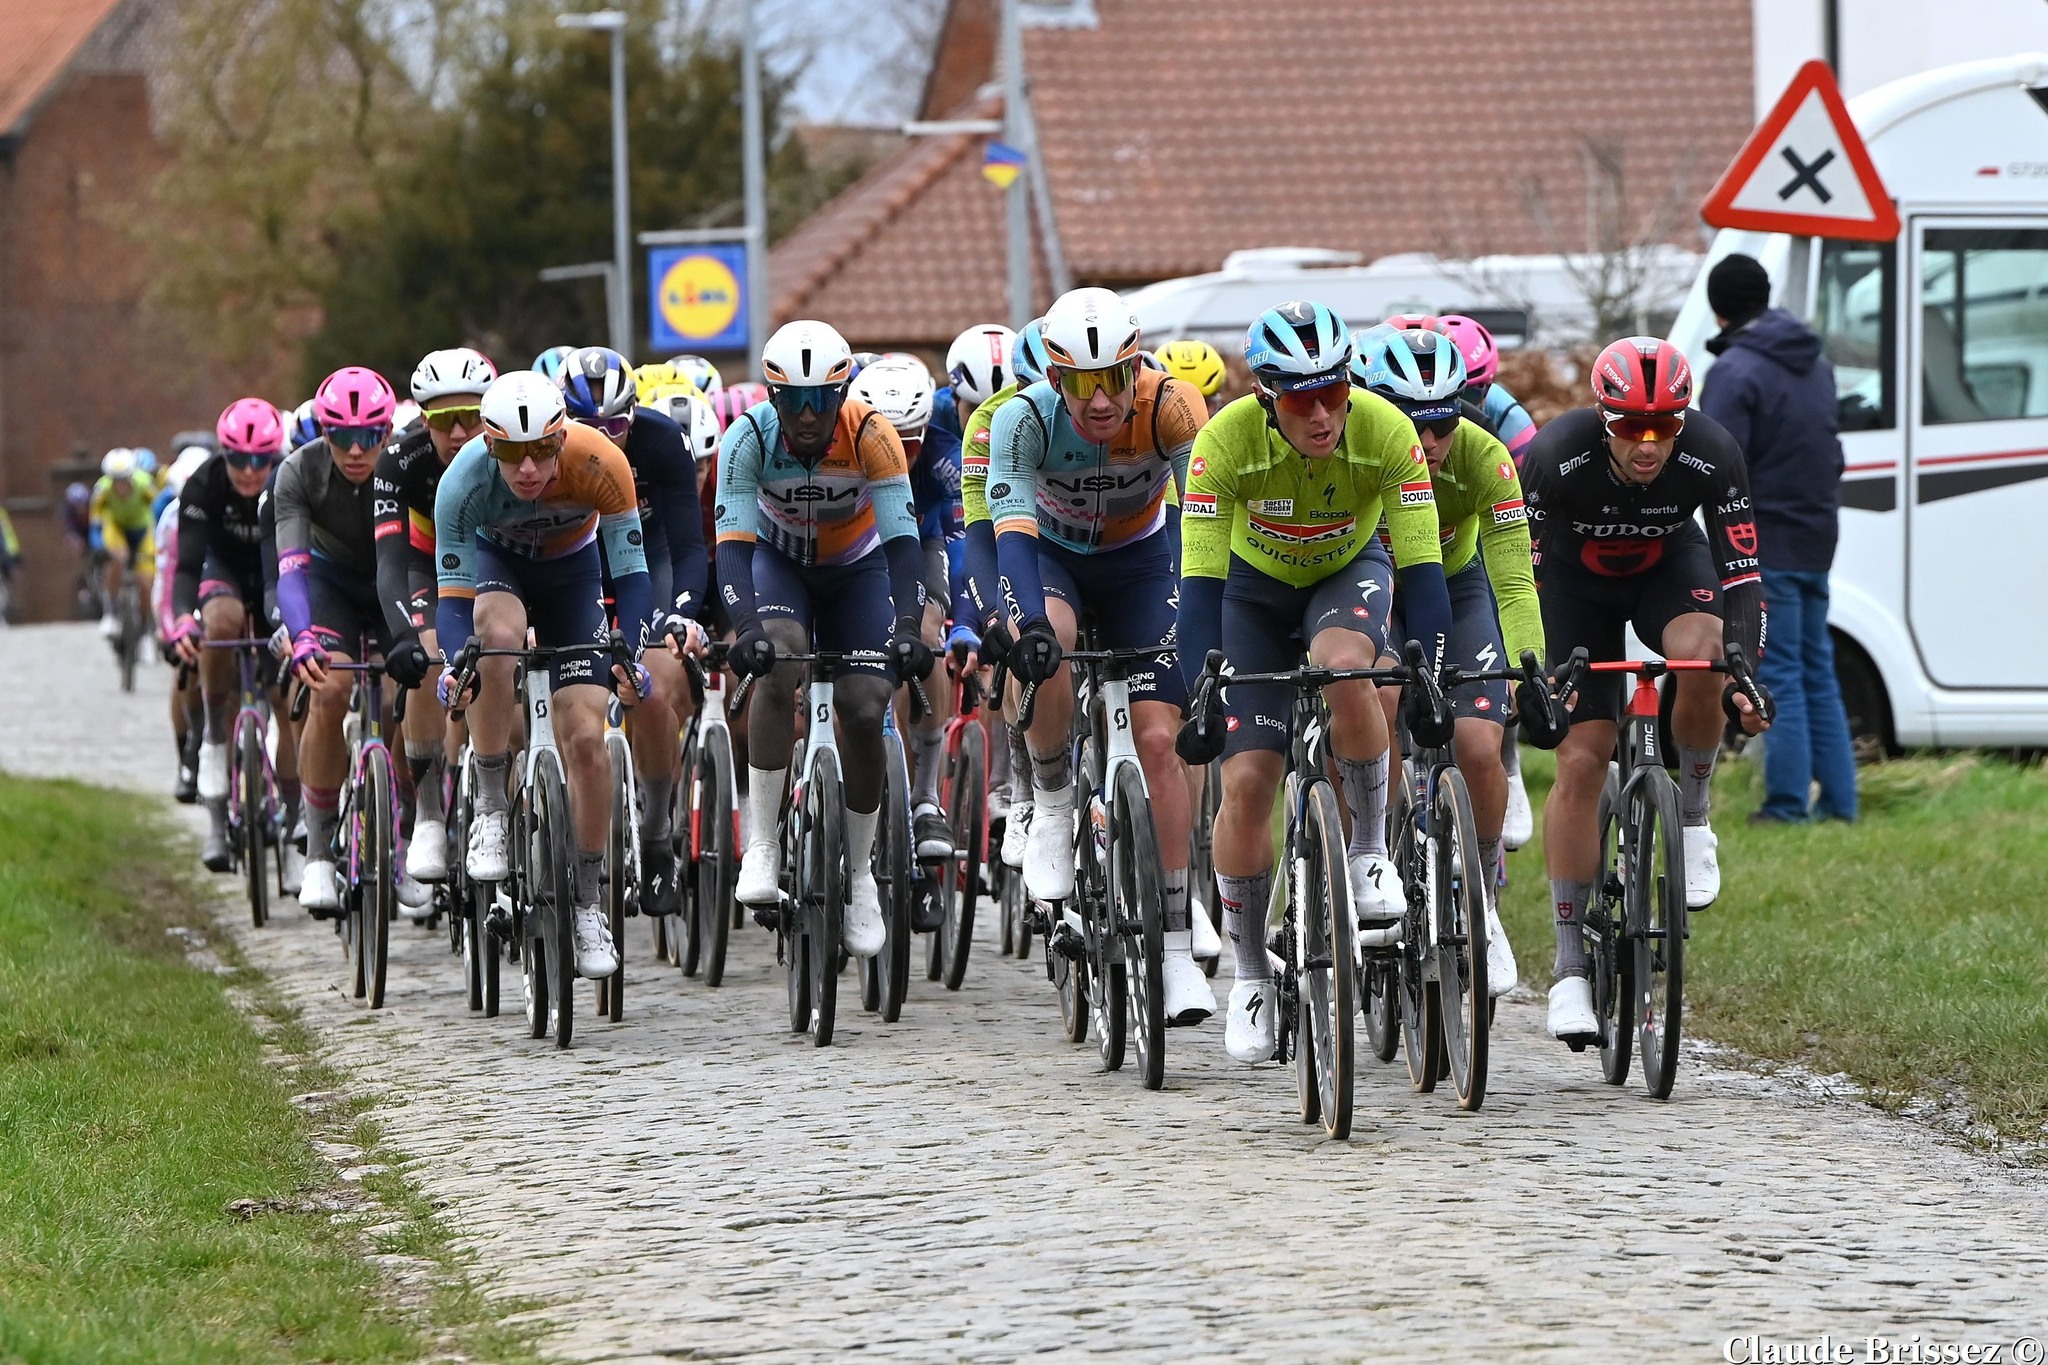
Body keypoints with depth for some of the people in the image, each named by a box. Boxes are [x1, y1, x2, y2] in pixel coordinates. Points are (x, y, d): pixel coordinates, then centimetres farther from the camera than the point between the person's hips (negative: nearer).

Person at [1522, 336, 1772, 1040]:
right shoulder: (1555, 456, -34)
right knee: (1581, 763, -11)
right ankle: (1571, 966, -4)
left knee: (1701, 655, -34)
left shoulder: (1712, 455, -31)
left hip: (1669, 563, 1)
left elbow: (1741, 575, -25)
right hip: (1576, 579, -1)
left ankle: (1691, 817, -9)